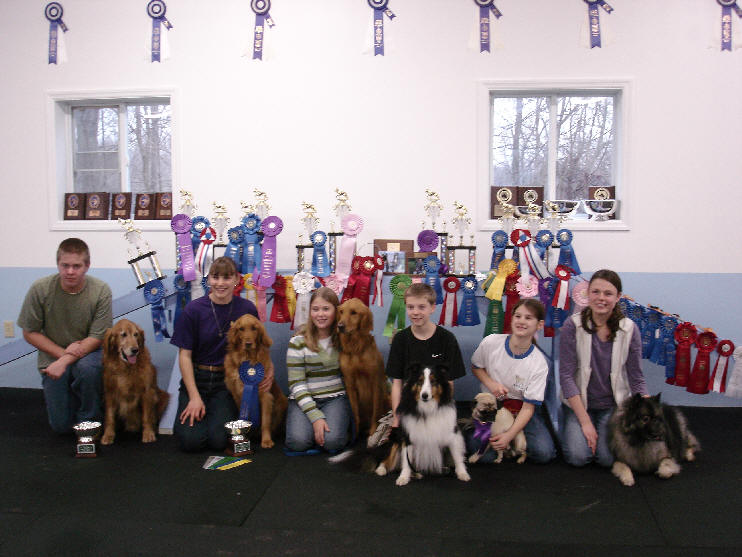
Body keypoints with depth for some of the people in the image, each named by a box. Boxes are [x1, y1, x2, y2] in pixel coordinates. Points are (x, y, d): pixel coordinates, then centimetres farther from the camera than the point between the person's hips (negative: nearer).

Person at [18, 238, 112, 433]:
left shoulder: (101, 291, -17)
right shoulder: (40, 289, -14)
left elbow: (97, 338, -15)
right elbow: (29, 333, -5)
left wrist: (65, 361, -26)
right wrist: (62, 352, -17)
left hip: (88, 352, -1)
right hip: (54, 356, 1)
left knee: (87, 367, -39)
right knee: (61, 425, -1)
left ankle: (89, 419, -10)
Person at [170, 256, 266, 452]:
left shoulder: (247, 309, -4)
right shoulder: (193, 309, -8)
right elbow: (184, 354, -5)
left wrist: (268, 367, -13)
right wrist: (194, 397, -11)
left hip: (228, 381, 1)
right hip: (196, 378, 0)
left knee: (218, 440, -16)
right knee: (191, 440, -15)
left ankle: (219, 412, 18)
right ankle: (188, 410, 19)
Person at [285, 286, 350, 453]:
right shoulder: (298, 342, -6)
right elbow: (297, 384, -9)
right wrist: (315, 416, -19)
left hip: (336, 397, 1)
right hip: (304, 399, -1)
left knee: (332, 441, -26)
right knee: (298, 441, -26)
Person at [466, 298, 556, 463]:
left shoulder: (539, 364, -14)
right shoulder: (491, 343, -12)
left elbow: (528, 407, -13)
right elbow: (475, 367, 8)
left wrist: (509, 435, -25)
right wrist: (490, 383, -13)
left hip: (520, 410, 1)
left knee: (543, 453, -23)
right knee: (484, 454, -26)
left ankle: (512, 441, 8)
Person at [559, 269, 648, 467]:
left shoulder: (629, 330, -5)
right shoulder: (572, 325, -11)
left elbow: (636, 379, 0)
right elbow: (566, 376, -12)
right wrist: (585, 421, -16)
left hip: (614, 405, 1)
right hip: (578, 403, -1)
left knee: (609, 457, -19)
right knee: (578, 456, -20)